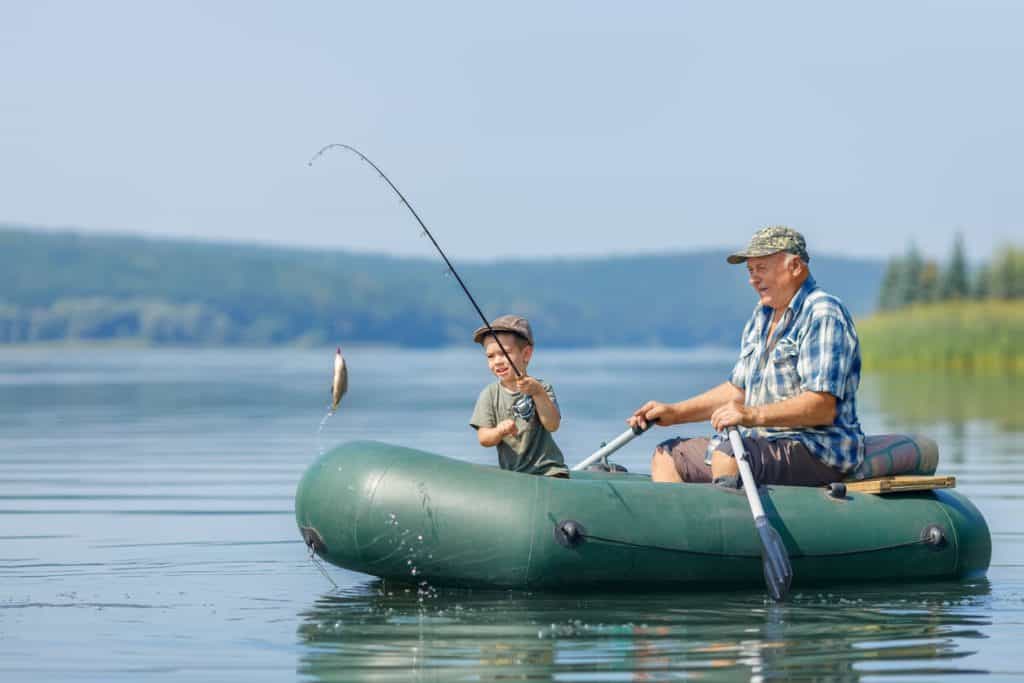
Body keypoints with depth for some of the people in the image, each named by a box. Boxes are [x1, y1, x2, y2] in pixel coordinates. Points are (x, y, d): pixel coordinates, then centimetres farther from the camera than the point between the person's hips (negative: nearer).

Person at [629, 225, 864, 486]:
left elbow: (824, 408, -23)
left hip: (817, 451, -10)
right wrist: (674, 413, 14)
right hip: (764, 443, 10)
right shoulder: (761, 316, 18)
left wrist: (755, 415, -33)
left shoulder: (823, 315, -13)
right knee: (666, 457, 6)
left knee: (727, 457, -35)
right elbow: (738, 390, 24)